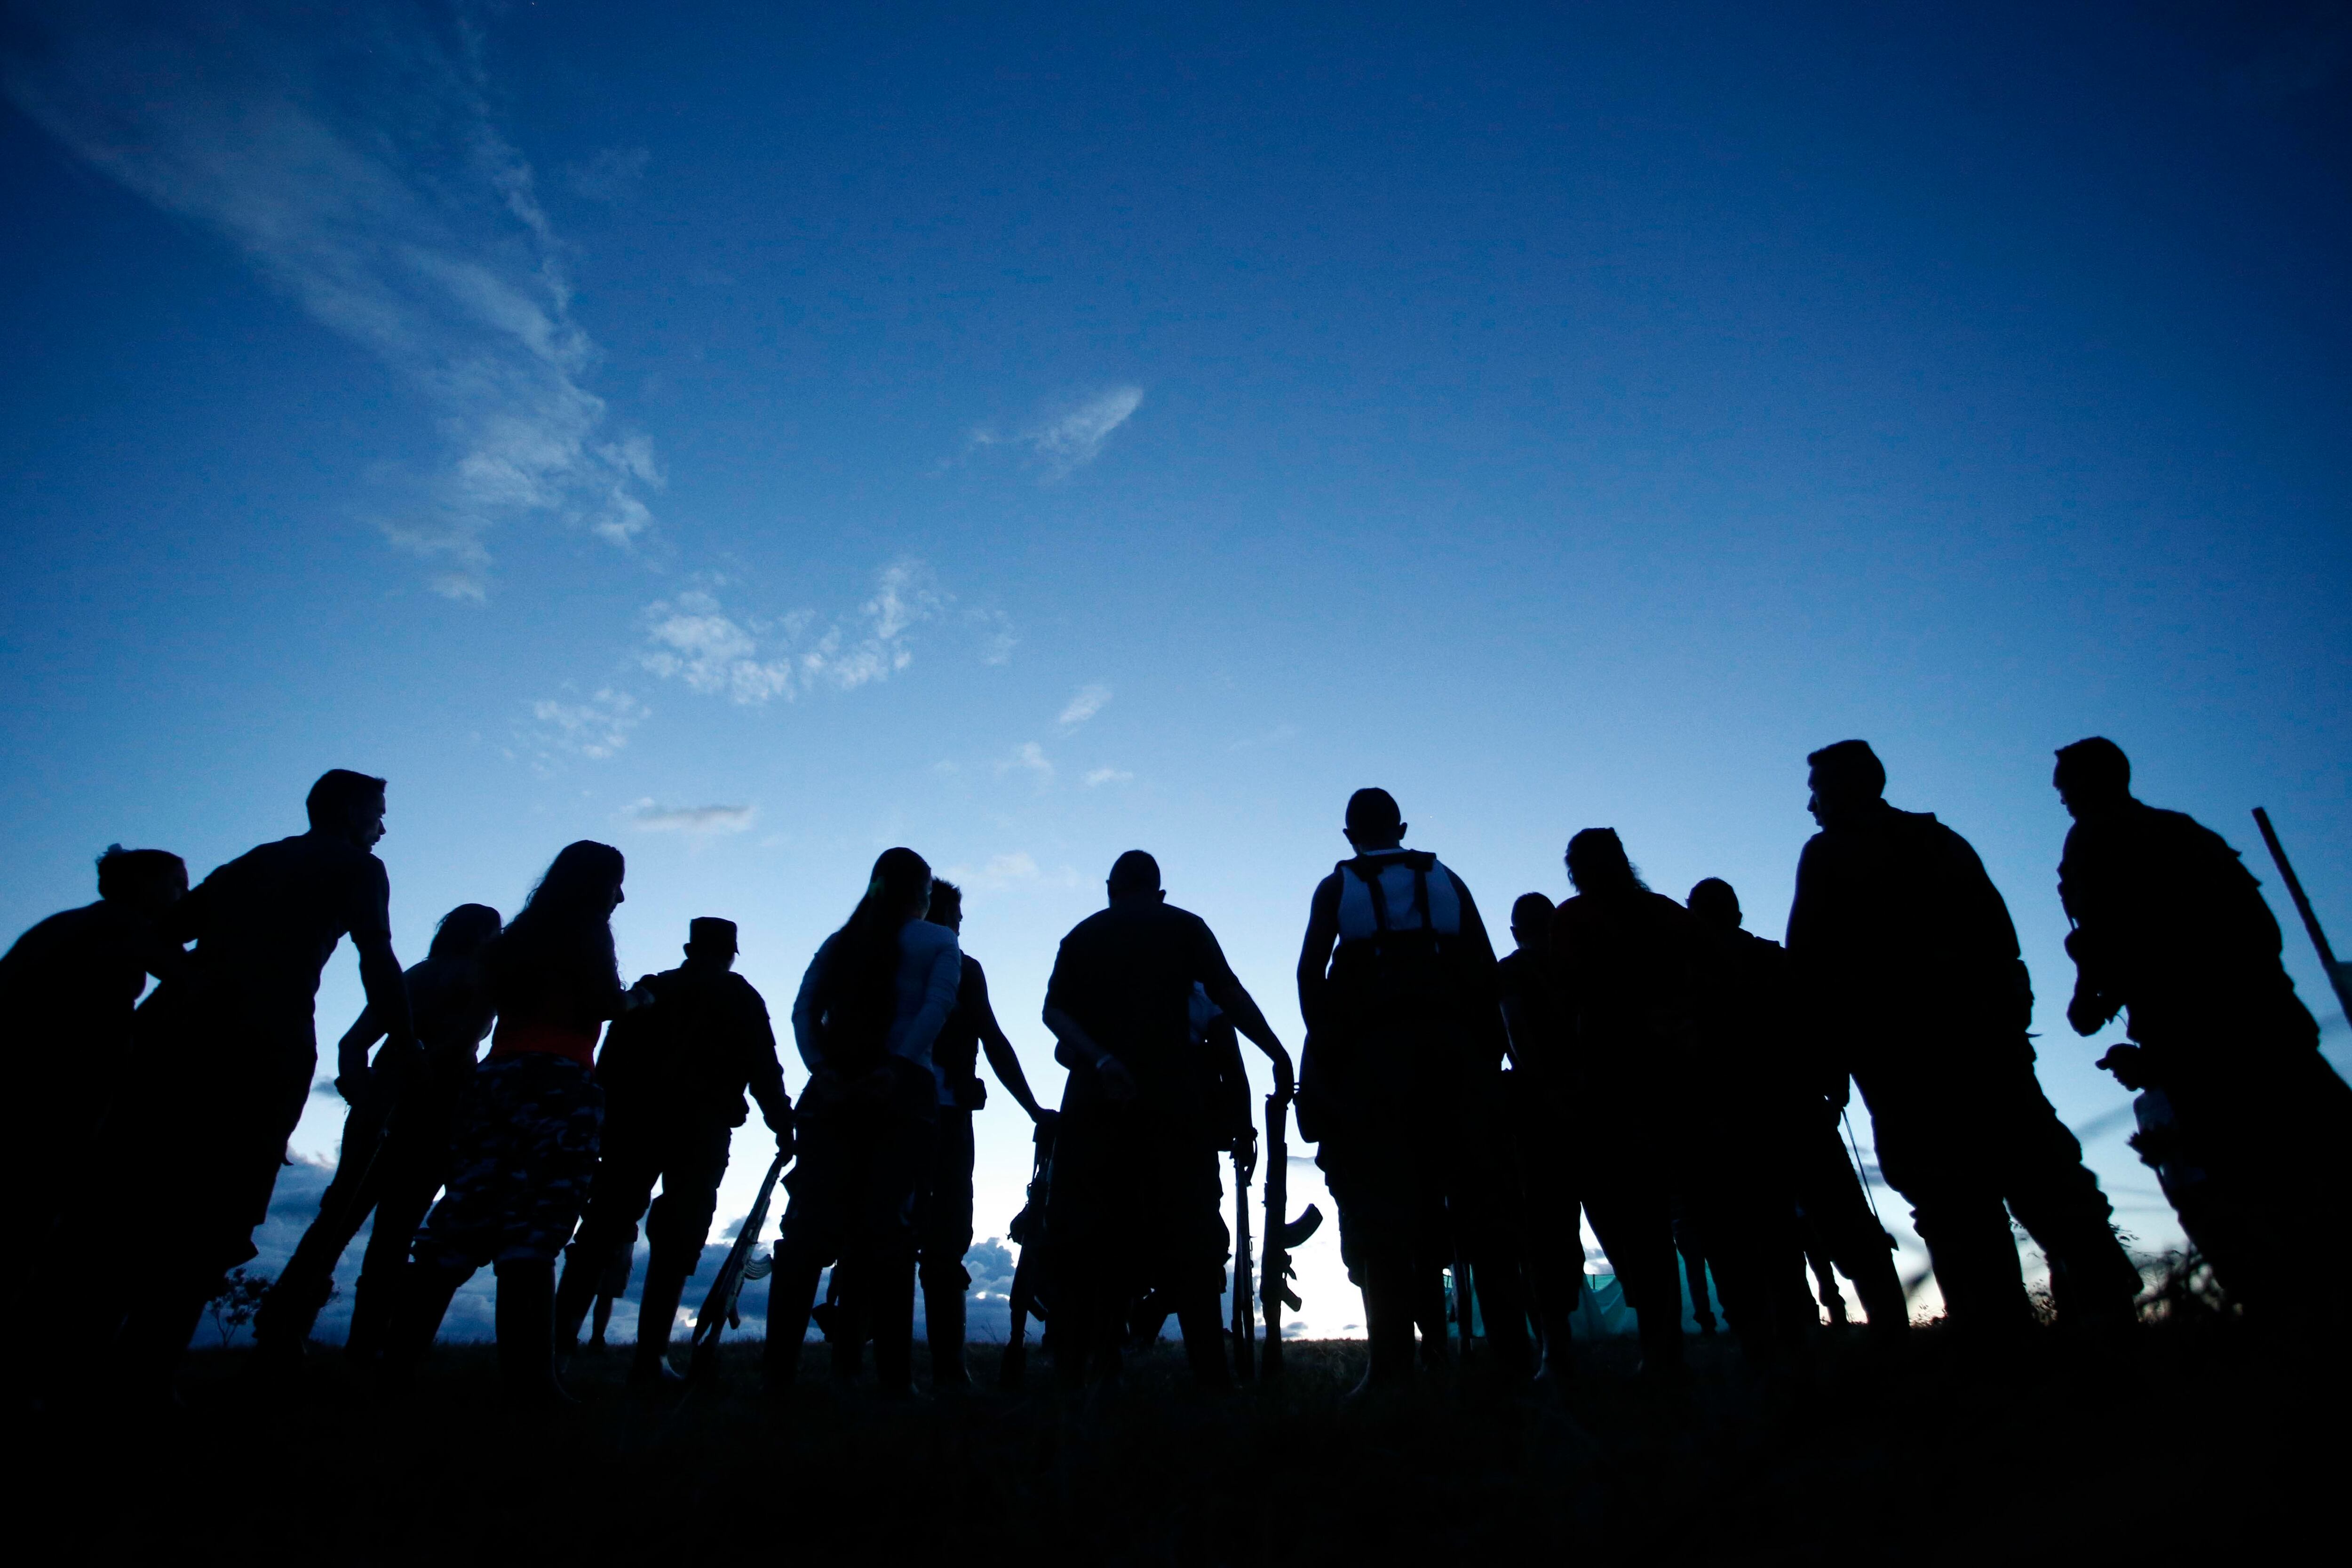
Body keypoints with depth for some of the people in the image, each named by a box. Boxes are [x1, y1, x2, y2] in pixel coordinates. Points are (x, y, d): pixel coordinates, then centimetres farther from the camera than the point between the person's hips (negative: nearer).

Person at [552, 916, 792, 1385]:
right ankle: (650, 1356, -2)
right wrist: (784, 1130, 7)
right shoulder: (742, 999, 8)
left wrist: (601, 1123, 10)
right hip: (702, 1129, -2)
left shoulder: (649, 990, 16)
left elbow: (610, 1063, 9)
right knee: (676, 1241, 1)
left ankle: (558, 1336, -2)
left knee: (603, 1228, 7)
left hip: (633, 1122, 3)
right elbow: (764, 1070, 2)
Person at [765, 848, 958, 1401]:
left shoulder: (841, 942, 19)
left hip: (833, 1091, 4)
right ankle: (894, 1376, -3)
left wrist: (820, 1066, -3)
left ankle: (779, 1371, 4)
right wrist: (898, 1065, -15)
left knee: (810, 1224, 4)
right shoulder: (938, 941, 7)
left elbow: (804, 1009, 6)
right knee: (886, 1225, -4)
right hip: (902, 1092, -3)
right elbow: (937, 1004, -11)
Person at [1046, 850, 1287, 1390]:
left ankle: (1077, 1372, 6)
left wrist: (1099, 1058, -12)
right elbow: (1229, 995, -1)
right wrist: (1280, 1057, 0)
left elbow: (1055, 1011, 0)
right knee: (1189, 1238, 3)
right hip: (1173, 1096, -2)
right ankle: (1210, 1374, 1)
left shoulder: (1082, 935, 15)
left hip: (1095, 1098, 2)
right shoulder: (1183, 926, 9)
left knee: (1089, 1239, 6)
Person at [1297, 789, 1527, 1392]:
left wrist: (1324, 1044, 6)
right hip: (1453, 1045, 2)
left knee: (1382, 1204, -2)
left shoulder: (1336, 888, 11)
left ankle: (1394, 1360, -5)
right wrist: (1490, 1050, 10)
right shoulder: (1446, 882, 16)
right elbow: (1486, 971, 9)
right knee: (1478, 1194, 4)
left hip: (1374, 1048, -2)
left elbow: (1311, 970, 0)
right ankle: (1511, 1353, 3)